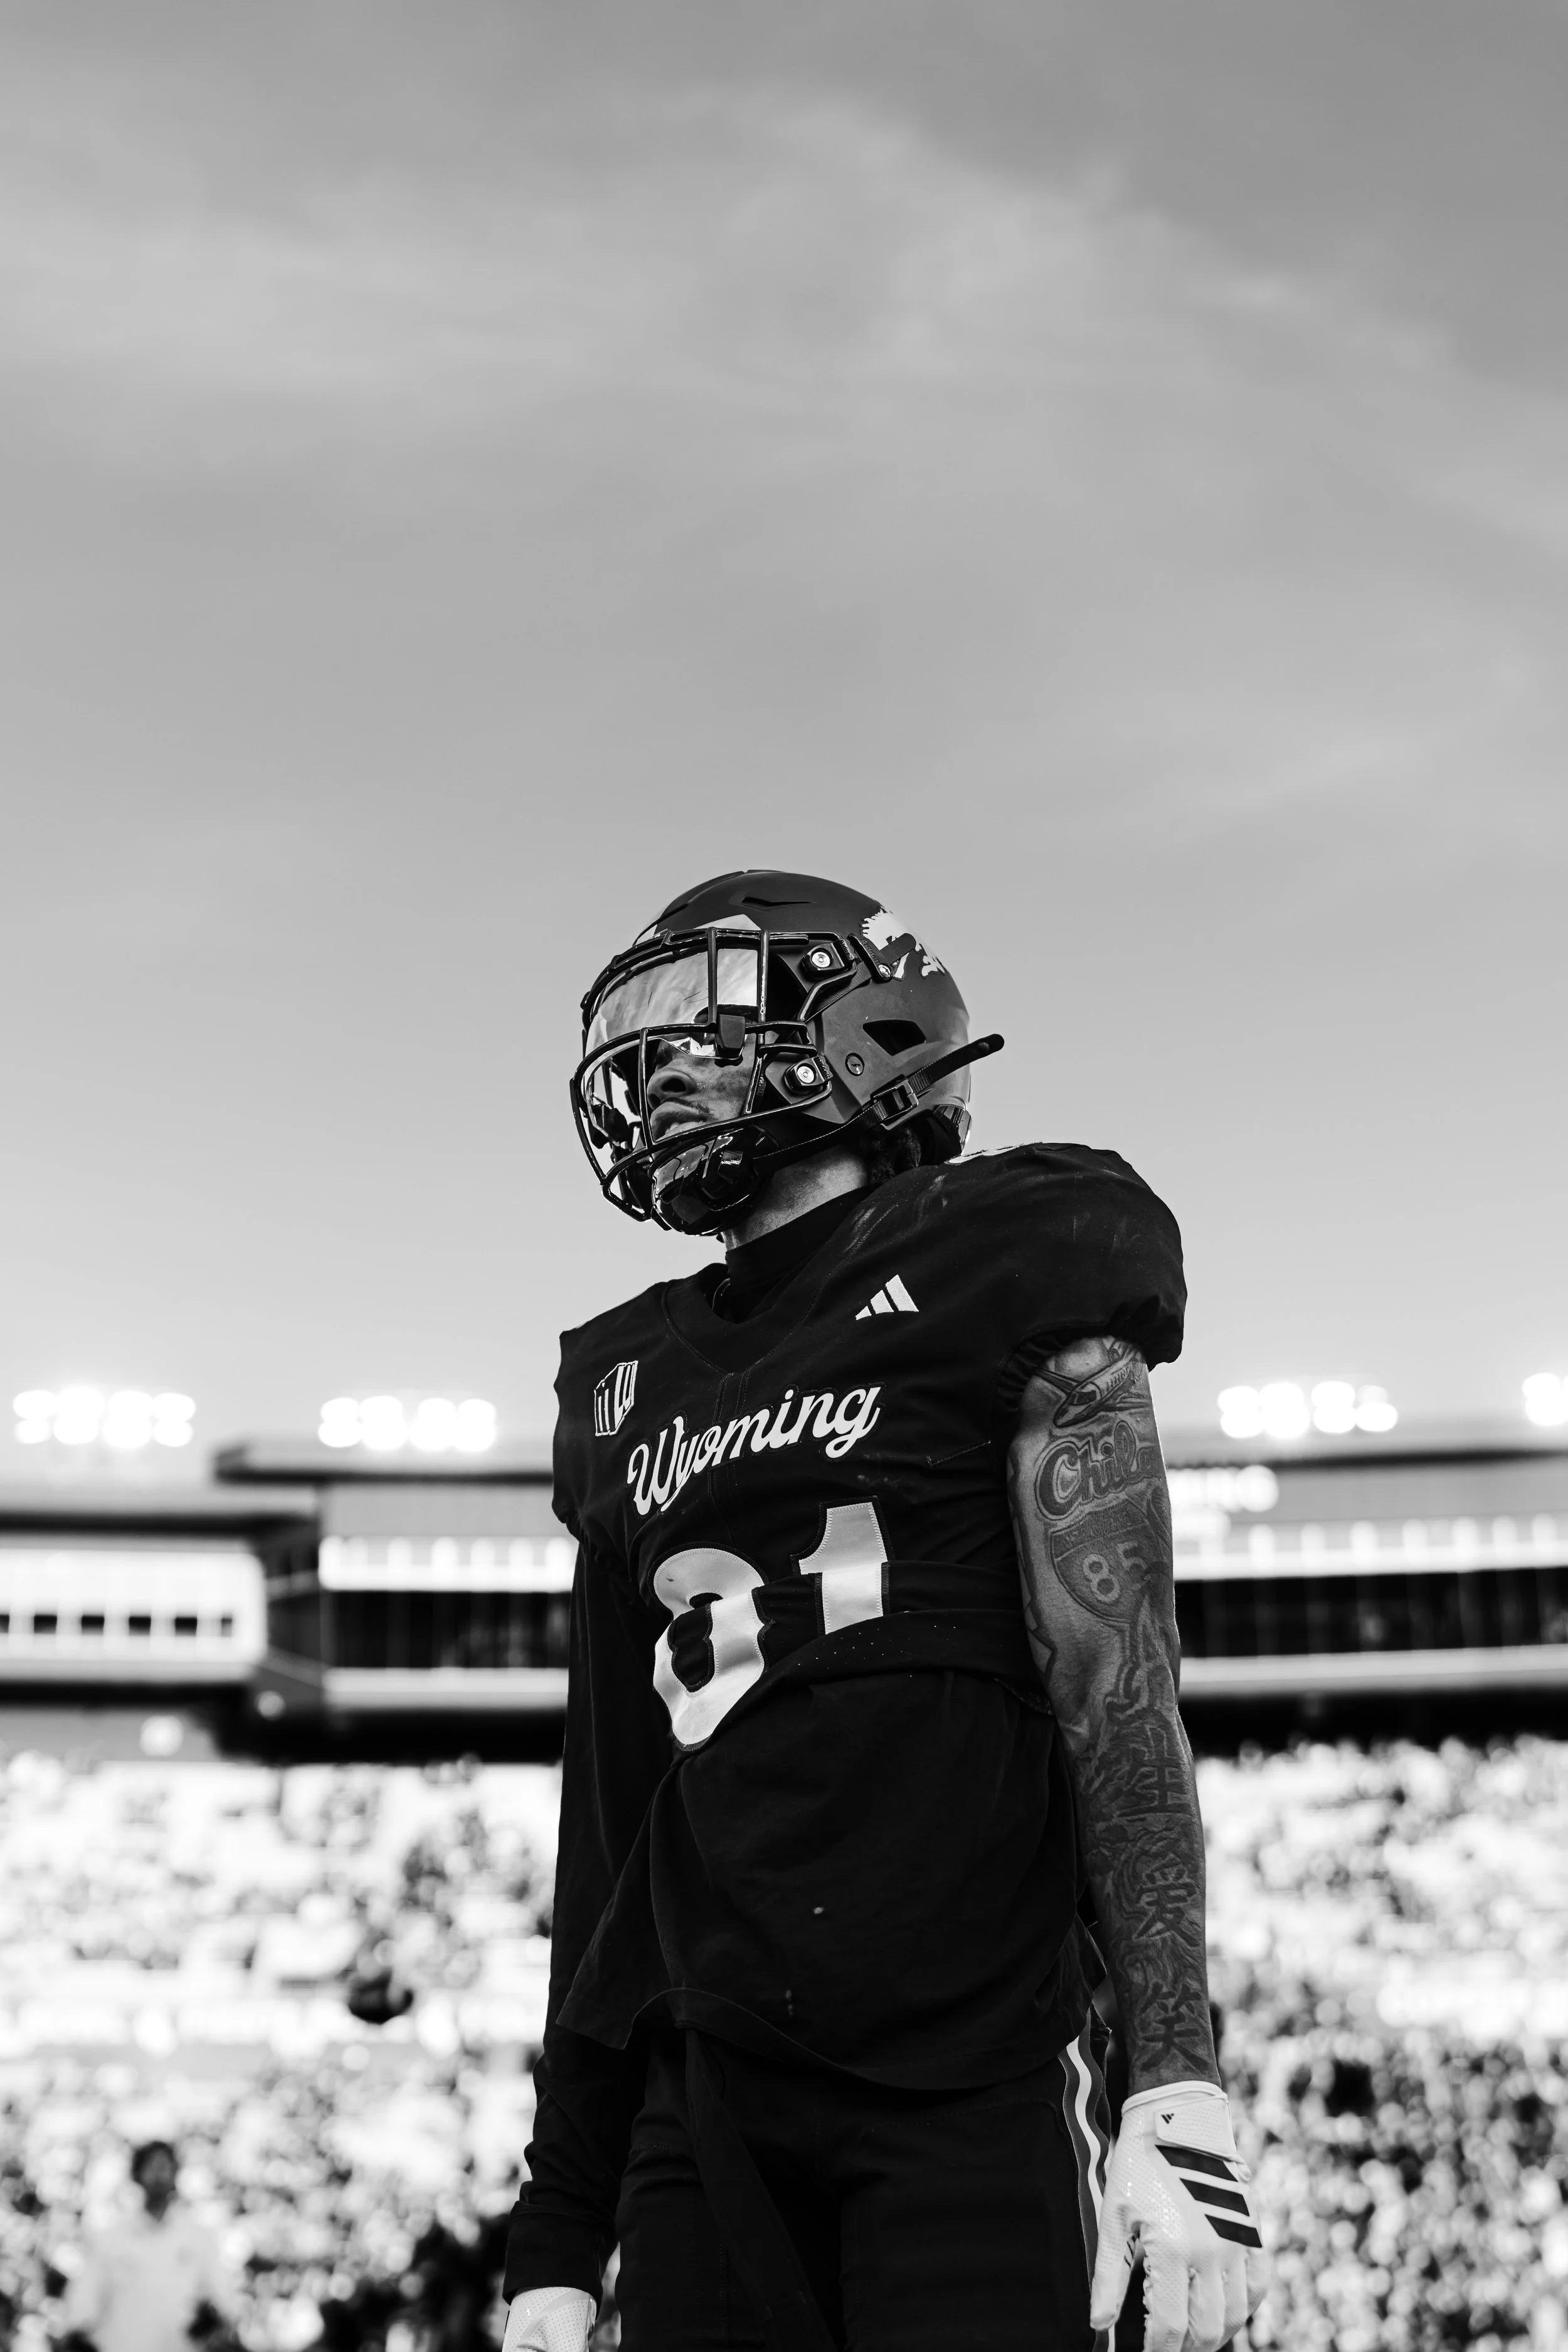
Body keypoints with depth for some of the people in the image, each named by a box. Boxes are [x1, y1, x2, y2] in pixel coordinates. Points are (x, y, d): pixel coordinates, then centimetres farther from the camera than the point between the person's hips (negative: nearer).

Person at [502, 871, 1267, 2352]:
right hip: (711, 2103, 5)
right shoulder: (630, 1383, 14)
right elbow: (610, 1812, 15)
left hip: (976, 2094, -5)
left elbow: (1117, 1692, -7)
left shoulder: (997, 1274, -1)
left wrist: (1176, 2086, -14)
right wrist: (561, 2231, 15)